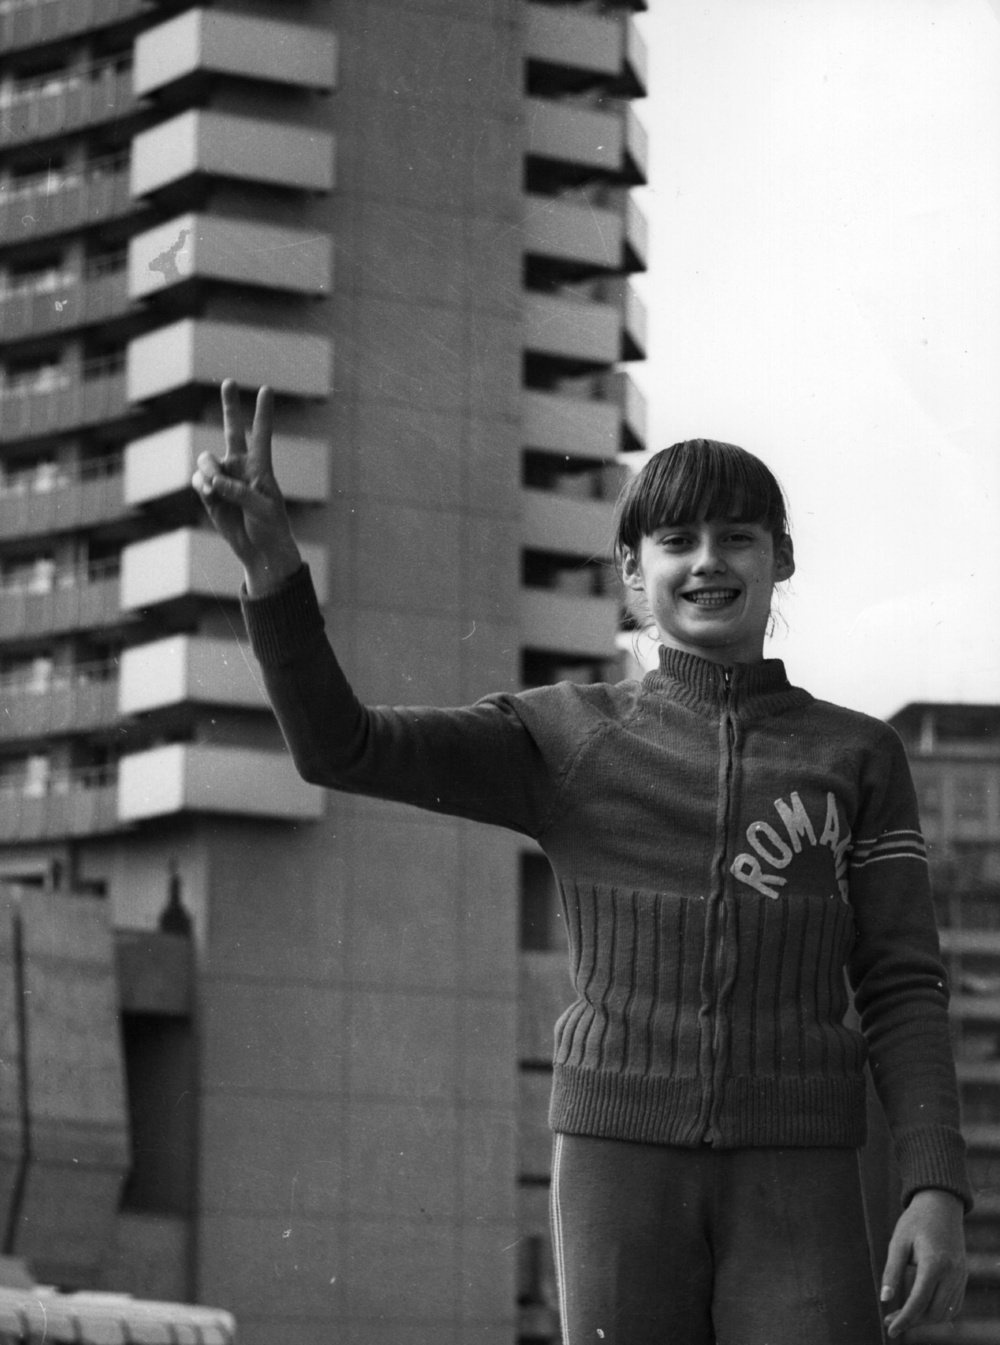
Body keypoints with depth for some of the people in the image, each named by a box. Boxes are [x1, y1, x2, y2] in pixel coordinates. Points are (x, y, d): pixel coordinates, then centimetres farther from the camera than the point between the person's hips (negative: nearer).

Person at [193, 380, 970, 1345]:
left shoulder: (858, 758, 8)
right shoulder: (566, 742, 7)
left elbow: (903, 992, 4)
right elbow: (335, 747, -4)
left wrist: (937, 1193, -10)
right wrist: (271, 564, -21)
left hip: (791, 1188, 0)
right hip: (621, 1164, 0)